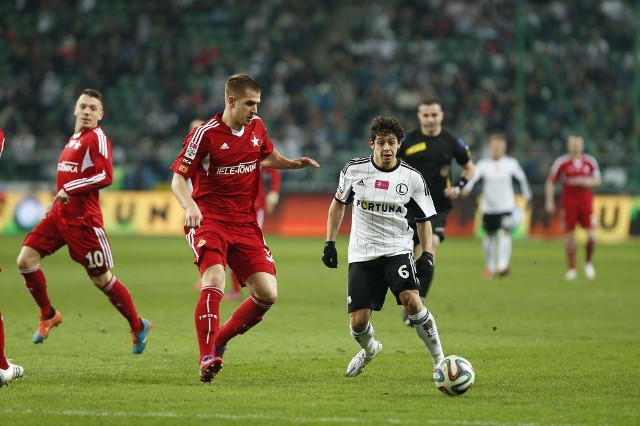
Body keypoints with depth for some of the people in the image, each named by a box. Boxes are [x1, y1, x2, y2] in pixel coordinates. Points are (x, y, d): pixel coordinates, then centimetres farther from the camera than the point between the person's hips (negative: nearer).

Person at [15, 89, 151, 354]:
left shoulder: (97, 138, -9)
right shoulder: (74, 139, 17)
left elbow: (105, 176, -20)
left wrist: (69, 189, -21)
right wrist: (57, 201, 17)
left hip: (83, 220, -8)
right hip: (60, 215, 8)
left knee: (102, 278, 0)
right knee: (25, 260, -5)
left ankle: (138, 327, 17)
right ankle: (48, 315, 12)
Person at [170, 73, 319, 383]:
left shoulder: (256, 127, 7)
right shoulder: (205, 134, -11)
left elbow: (269, 157, 28)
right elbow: (178, 178, -9)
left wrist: (295, 163, 8)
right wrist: (190, 206, -28)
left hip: (245, 224, 6)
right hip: (209, 219, -6)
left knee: (267, 293, -4)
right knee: (214, 282, -28)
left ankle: (220, 340, 15)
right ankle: (208, 359, -25)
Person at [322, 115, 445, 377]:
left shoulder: (412, 178, -4)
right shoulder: (354, 170, -2)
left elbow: (424, 220, 6)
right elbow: (338, 204, 14)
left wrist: (427, 255, -7)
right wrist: (330, 243, 8)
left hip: (398, 250, -1)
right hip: (362, 254, 1)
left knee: (411, 300, -28)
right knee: (357, 322, -4)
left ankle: (439, 359, -13)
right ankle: (369, 350, 34)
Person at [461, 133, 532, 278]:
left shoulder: (511, 163, 1)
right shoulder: (484, 164, -3)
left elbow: (522, 179, 13)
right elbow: (473, 176, -19)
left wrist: (527, 197, 20)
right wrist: (466, 188, -39)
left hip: (506, 206, -1)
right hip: (488, 206, 1)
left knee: (504, 232, -19)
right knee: (489, 235, 10)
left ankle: (503, 265, -24)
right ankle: (489, 266, 27)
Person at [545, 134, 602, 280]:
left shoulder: (590, 162, 4)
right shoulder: (561, 162, -2)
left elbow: (598, 180, 13)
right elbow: (550, 182, 4)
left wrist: (588, 182, -9)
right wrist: (549, 201, -2)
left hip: (586, 202, 2)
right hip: (568, 201, -2)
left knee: (591, 236, -7)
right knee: (570, 237, 2)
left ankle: (588, 263, 18)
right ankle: (572, 269, 12)